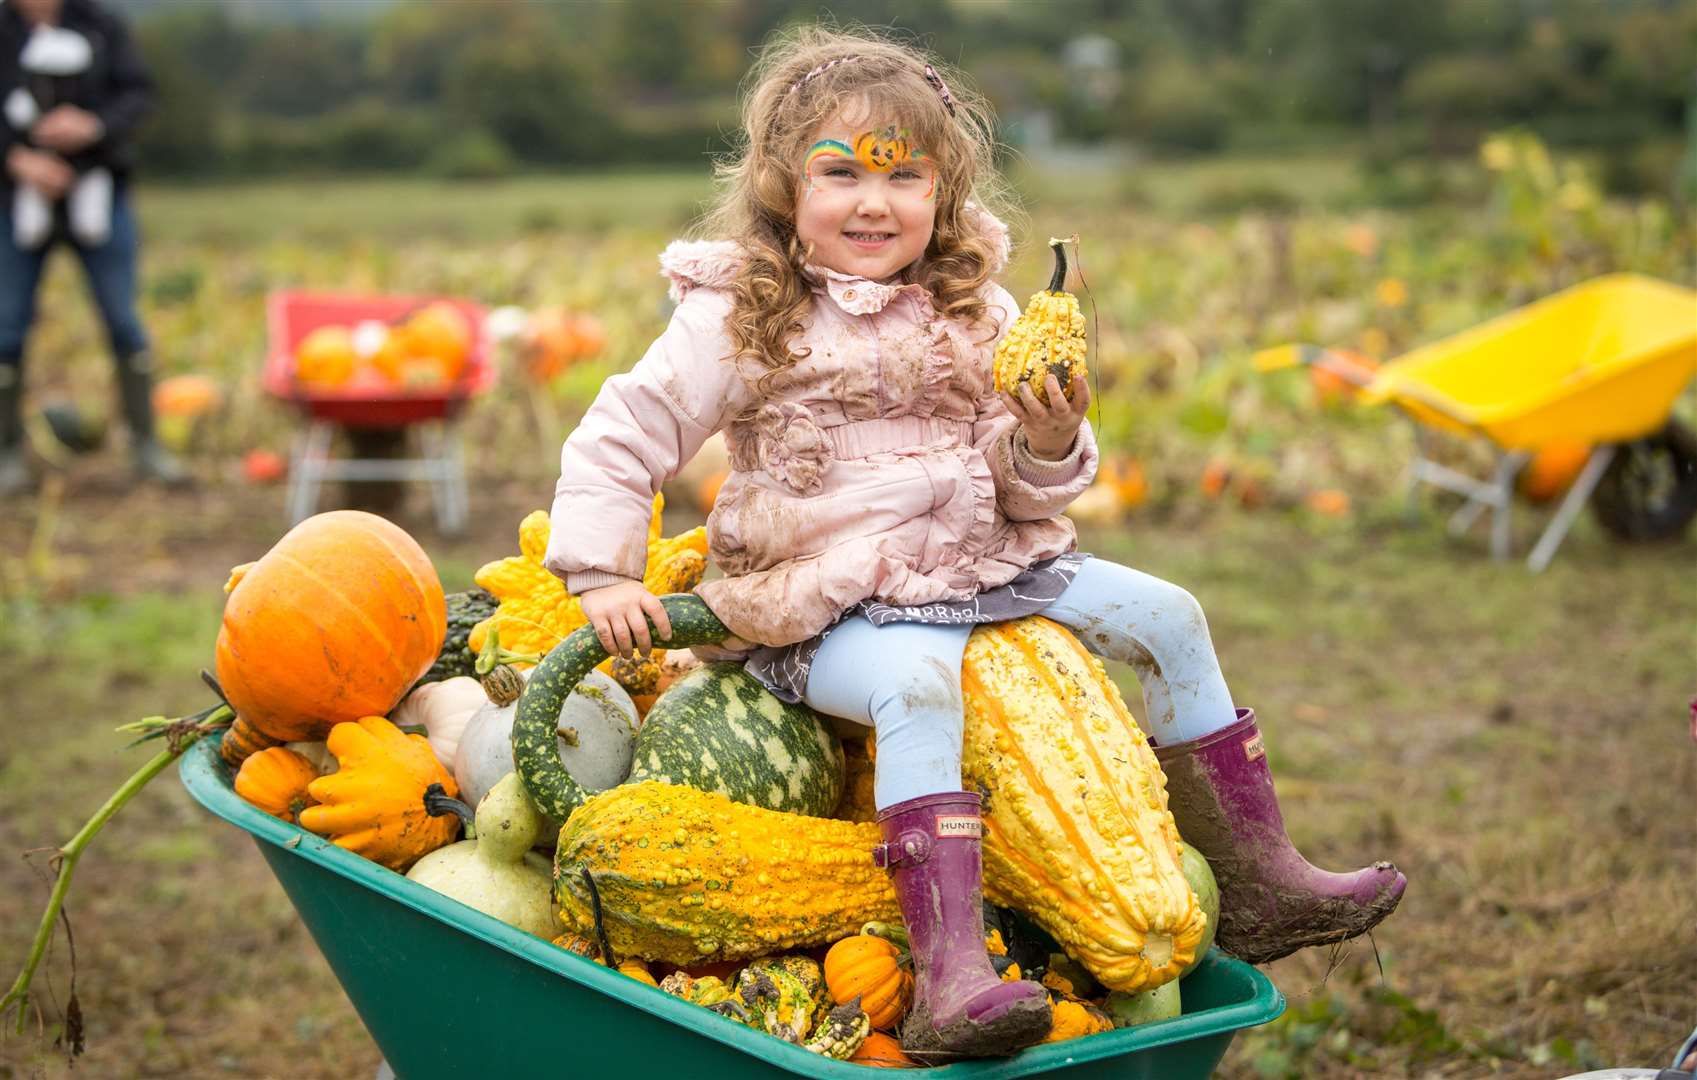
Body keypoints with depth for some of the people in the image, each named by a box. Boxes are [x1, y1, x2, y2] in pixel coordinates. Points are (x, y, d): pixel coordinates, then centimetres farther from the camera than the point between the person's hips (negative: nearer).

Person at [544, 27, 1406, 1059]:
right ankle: (951, 979, -47)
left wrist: (1047, 448, -14)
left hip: (988, 565, 6)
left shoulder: (977, 311, 9)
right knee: (917, 682, -37)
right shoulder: (738, 318, -5)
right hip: (833, 610, -6)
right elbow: (617, 438, -4)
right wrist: (602, 576, -13)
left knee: (1165, 615, -2)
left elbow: (1020, 493, 9)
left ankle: (1260, 881, 7)